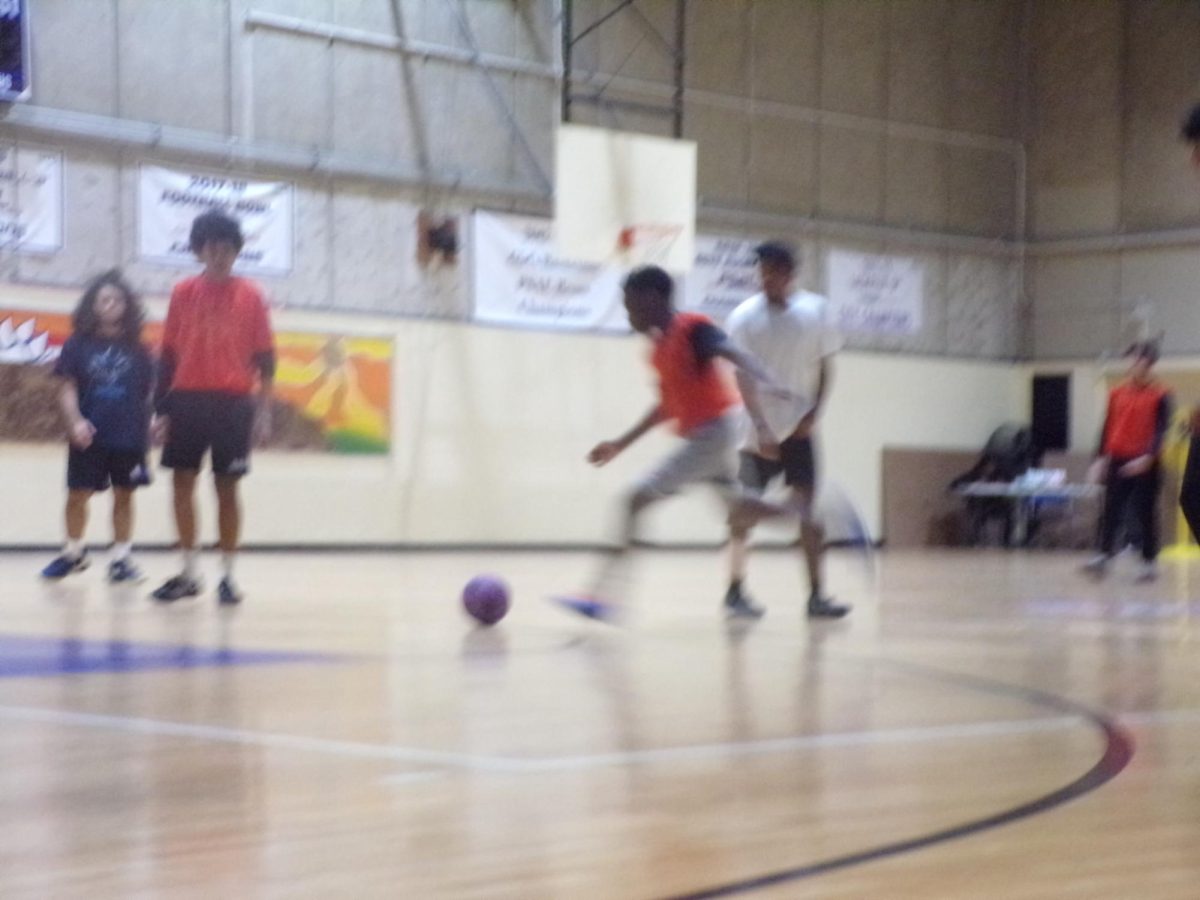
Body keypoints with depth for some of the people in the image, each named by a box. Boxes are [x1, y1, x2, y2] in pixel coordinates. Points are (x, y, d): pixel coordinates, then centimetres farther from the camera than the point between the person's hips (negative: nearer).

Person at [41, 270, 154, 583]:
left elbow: (147, 392, 9)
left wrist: (148, 426, -1)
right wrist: (75, 421, -15)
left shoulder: (136, 350, 4)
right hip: (89, 437, -1)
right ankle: (74, 552, 23)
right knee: (77, 495, 5)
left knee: (124, 496, 8)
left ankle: (122, 557, 17)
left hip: (129, 438, 1)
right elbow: (67, 389, -1)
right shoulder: (78, 344, 1)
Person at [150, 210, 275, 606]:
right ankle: (189, 573, 14)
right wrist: (162, 409, 4)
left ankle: (228, 576, 8)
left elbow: (264, 357, 2)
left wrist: (264, 410, -5)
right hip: (188, 398, 2)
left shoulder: (250, 296, 1)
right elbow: (169, 354, 8)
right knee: (182, 482, 4)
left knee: (227, 487, 1)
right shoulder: (183, 293, 6)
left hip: (233, 402, -2)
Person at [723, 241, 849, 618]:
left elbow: (825, 366, 6)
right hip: (760, 431, -2)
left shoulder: (816, 310, -1)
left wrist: (814, 413, -5)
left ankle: (816, 595, 2)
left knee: (809, 512, 0)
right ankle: (735, 591, 8)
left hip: (799, 428, 2)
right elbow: (743, 377, -11)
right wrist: (760, 428, -20)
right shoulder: (745, 316, -8)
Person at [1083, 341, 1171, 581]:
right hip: (1118, 460, 3)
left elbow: (1160, 430, -9)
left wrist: (1147, 457, -22)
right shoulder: (1117, 393, 8)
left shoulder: (1160, 395, -3)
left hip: (1146, 464, -3)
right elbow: (1108, 427, 11)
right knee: (1111, 512, -2)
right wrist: (1101, 458, 4)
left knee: (1146, 514, 3)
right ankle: (1103, 557, -4)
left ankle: (1149, 562, 9)